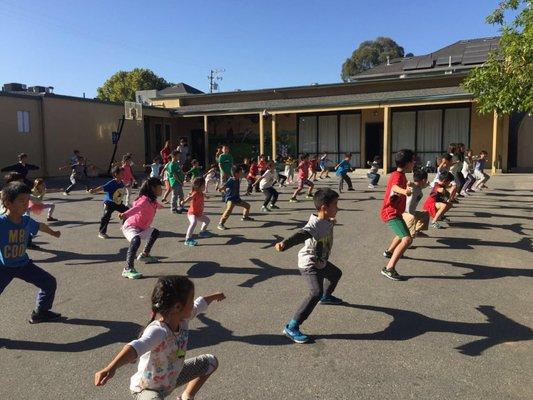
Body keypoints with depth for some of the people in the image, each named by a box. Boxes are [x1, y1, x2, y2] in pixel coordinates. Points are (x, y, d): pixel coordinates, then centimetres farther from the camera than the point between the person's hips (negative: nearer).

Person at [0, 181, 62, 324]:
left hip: (23, 264, 6)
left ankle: (40, 313, 28)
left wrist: (54, 233, 33)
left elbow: (40, 226, 16)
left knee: (50, 283, 7)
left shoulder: (27, 221, -6)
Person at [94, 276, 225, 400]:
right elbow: (136, 347, -59)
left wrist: (214, 296, 24)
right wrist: (111, 368, -76)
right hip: (147, 388, -8)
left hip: (172, 377, 8)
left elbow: (199, 305, 6)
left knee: (211, 362, 15)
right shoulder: (157, 331, -39)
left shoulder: (182, 318, -15)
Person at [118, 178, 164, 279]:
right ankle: (128, 269, -39)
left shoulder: (152, 201, 7)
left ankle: (144, 255, 40)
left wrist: (159, 206, 58)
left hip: (142, 228, 10)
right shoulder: (145, 200, -23)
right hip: (130, 226, -10)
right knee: (136, 240, -38)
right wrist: (125, 214, -63)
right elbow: (136, 208, -44)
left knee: (155, 233, 28)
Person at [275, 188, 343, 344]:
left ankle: (326, 296, 63)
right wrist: (284, 243, -69)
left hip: (320, 262, 10)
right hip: (309, 265, -10)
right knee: (316, 293, -26)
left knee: (336, 273, 32)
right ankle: (291, 327, -24)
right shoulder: (315, 225, -33)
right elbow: (301, 235, -51)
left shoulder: (327, 221, -3)